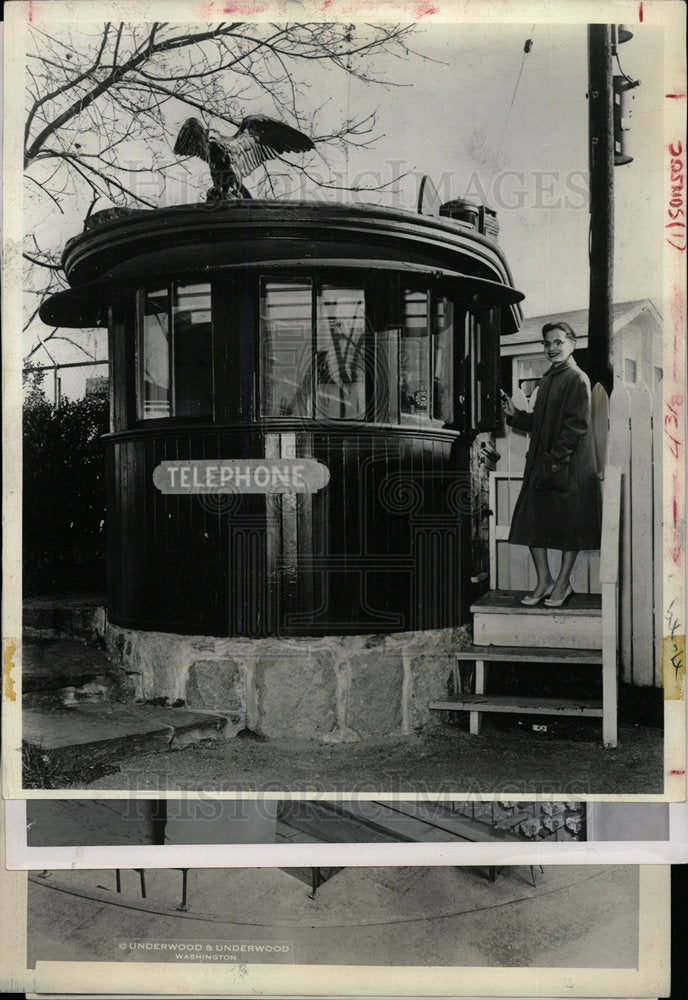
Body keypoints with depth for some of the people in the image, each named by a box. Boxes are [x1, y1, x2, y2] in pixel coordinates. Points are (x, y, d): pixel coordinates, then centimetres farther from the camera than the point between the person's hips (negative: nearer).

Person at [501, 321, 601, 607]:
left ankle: (563, 582, 14)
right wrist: (515, 414, 6)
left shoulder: (577, 379, -8)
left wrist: (556, 459, -19)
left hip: (569, 465, -8)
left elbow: (576, 424, -15)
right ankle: (544, 581, 16)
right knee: (532, 519, 5)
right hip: (541, 464, 8)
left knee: (569, 524, 2)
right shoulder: (547, 380, 17)